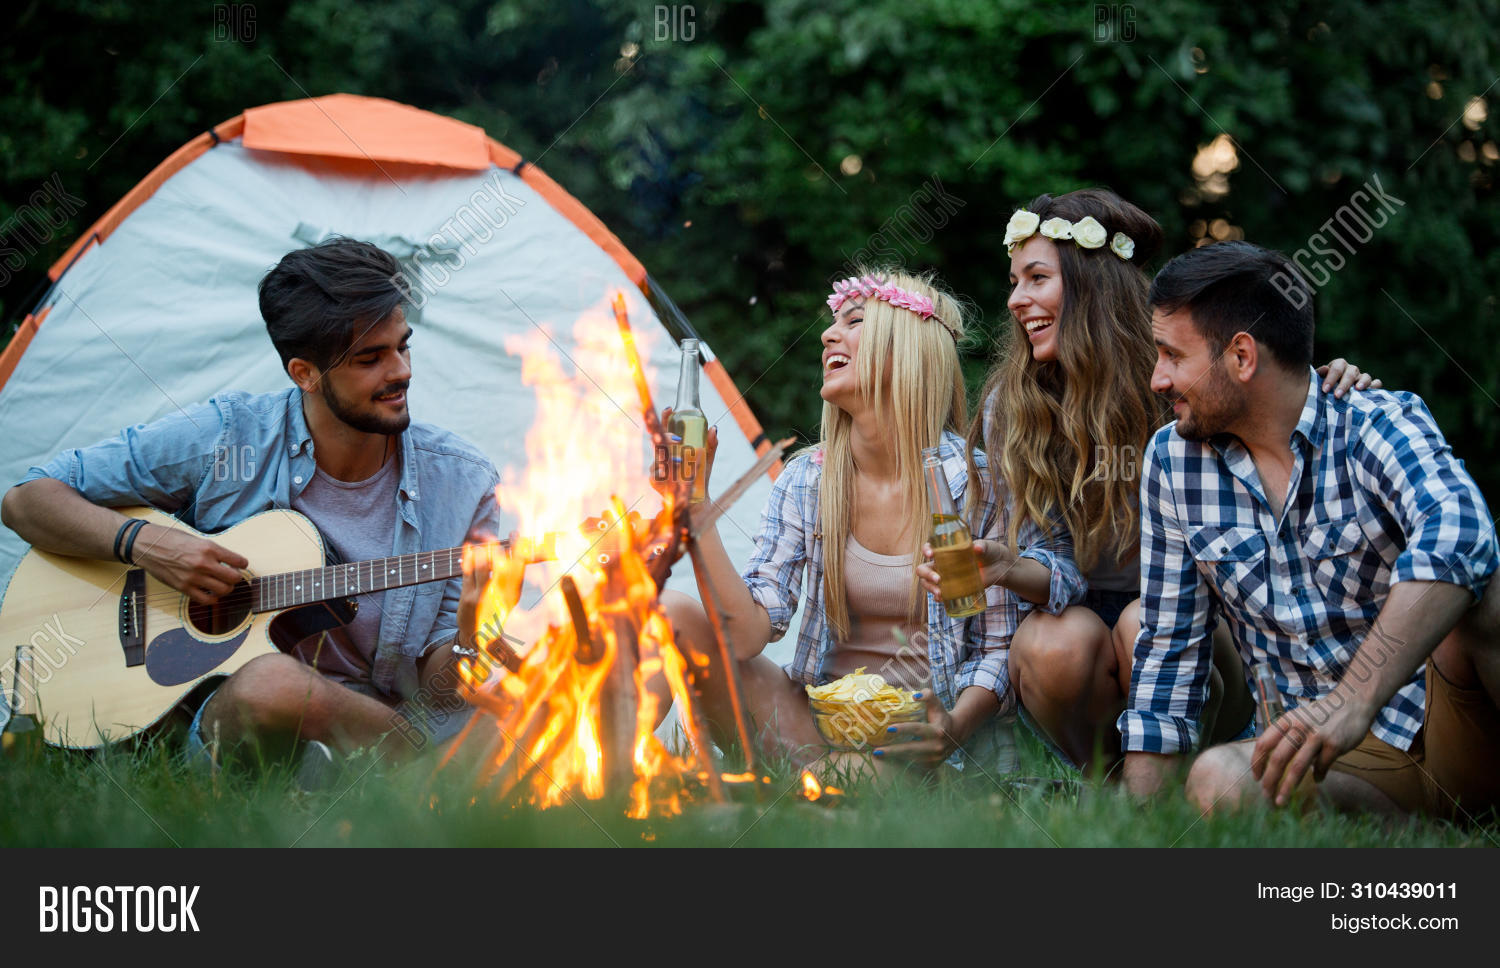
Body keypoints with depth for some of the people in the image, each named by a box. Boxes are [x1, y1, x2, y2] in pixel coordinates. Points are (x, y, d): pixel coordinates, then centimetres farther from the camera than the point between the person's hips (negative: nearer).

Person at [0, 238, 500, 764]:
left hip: (370, 725, 0)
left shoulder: (460, 482, 0)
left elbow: (436, 678, 1)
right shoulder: (224, 438, -5)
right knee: (272, 681, -39)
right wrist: (143, 543, -14)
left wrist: (473, 632, -23)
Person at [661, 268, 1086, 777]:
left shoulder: (978, 483, -8)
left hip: (919, 728, -3)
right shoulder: (804, 482, 1)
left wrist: (955, 728, -23)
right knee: (672, 613, -18)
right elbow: (748, 634, -10)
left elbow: (998, 646, -4)